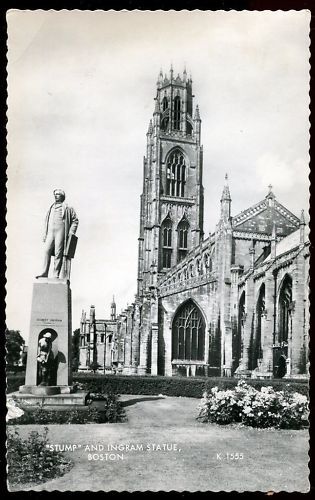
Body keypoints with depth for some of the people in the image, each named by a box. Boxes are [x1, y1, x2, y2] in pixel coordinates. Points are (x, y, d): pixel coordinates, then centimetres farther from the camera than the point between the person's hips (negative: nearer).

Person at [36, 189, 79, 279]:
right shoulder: (51, 208, 22)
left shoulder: (67, 208, 6)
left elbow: (75, 220, 4)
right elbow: (46, 221, 24)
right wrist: (45, 234, 16)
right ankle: (44, 273, -4)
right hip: (50, 232, 5)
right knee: (47, 251, -5)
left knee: (58, 254, -7)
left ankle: (56, 275, -5)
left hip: (60, 232, -5)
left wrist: (71, 232, -6)